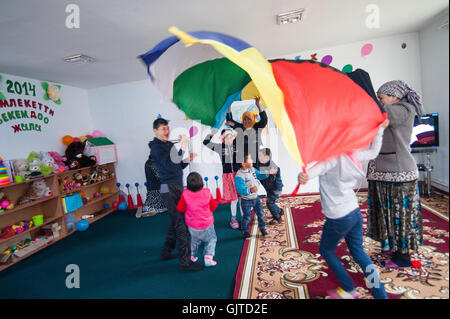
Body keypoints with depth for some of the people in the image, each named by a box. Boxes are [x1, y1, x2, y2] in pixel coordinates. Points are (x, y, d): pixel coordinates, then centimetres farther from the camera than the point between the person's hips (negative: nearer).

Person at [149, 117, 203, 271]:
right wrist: (182, 149, -31)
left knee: (175, 222, 18)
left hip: (177, 187, 9)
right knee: (181, 224, -7)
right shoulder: (156, 147, -11)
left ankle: (166, 252, 33)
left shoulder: (170, 144, 15)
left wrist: (188, 160, 2)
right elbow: (171, 166, -25)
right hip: (170, 188, -9)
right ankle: (185, 261, 1)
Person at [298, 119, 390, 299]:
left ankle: (349, 290, 27)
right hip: (355, 212, 8)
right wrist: (380, 129, 28)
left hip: (338, 218, -7)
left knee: (326, 251, 16)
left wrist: (306, 175, -63)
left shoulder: (332, 156, -20)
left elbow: (321, 166, -44)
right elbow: (373, 152, 22)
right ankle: (380, 294, 24)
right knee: (358, 252, 20)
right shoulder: (351, 154, 3)